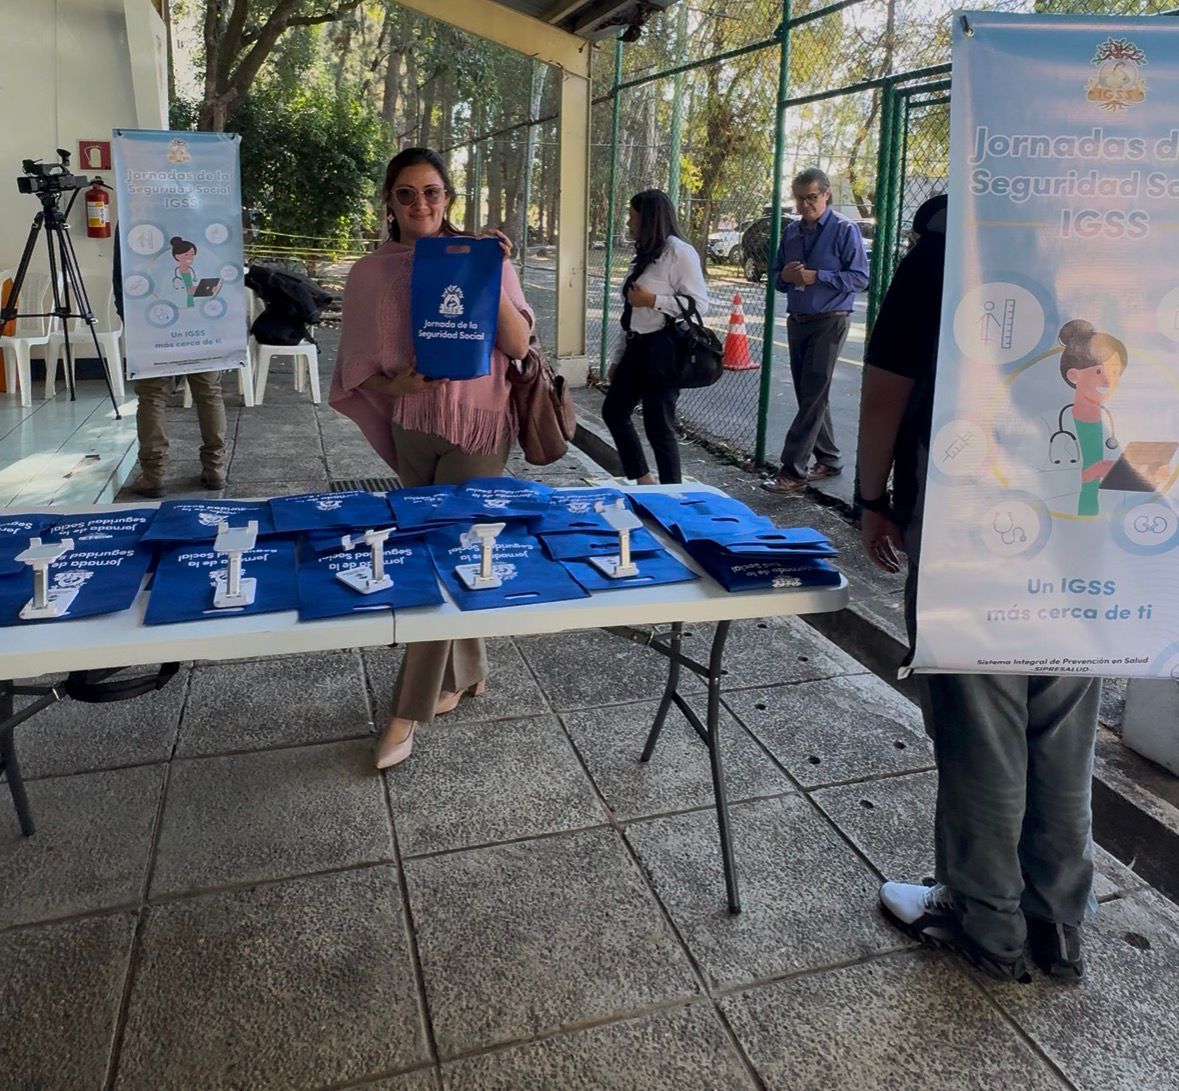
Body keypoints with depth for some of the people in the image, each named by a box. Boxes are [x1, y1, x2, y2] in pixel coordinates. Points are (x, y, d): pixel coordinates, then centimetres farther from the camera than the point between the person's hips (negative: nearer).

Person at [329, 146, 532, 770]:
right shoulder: (371, 273, 2)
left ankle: (411, 709, 6)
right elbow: (358, 363, 6)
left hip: (477, 424, -3)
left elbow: (518, 346, -8)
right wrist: (395, 383, -14)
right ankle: (467, 672, 31)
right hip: (413, 426, 4)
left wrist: (490, 281, -21)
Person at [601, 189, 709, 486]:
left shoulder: (679, 252, -10)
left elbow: (699, 303, -16)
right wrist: (620, 358, 16)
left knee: (658, 426, -3)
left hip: (663, 348, -10)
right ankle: (643, 482, 25)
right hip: (637, 347, 10)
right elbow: (633, 311, 16)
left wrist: (652, 300, -18)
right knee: (613, 411, 14)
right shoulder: (644, 254, 16)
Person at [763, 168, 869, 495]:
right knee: (809, 395, 11)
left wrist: (816, 277, -20)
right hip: (797, 320, 7)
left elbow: (860, 278, -11)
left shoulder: (844, 230, -6)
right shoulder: (791, 232, 12)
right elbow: (776, 274, 18)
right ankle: (828, 460, 24)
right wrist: (785, 276, -6)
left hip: (829, 321, -7)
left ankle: (793, 472, -14)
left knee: (813, 397, -11)